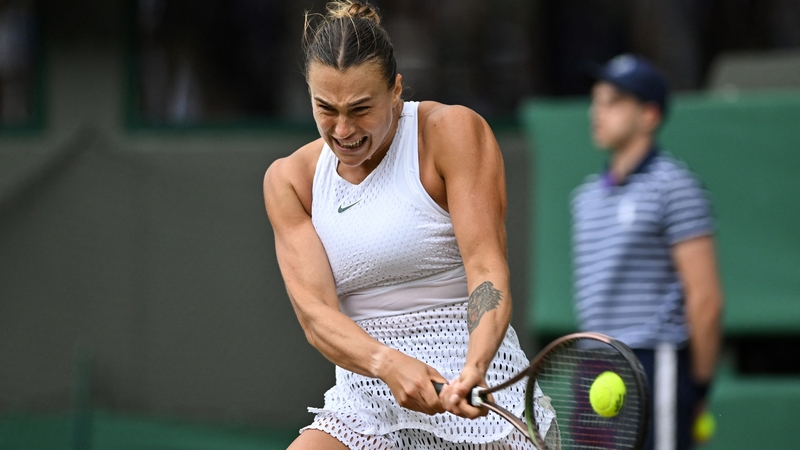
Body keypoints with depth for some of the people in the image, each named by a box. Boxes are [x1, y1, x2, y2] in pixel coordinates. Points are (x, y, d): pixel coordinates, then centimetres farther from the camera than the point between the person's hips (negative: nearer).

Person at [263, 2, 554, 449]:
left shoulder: (453, 131, -6)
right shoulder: (290, 179, 4)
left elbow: (487, 270, -15)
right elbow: (315, 311, -8)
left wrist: (473, 370, -34)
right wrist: (388, 364, -28)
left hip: (474, 401, -3)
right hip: (363, 407, 3)